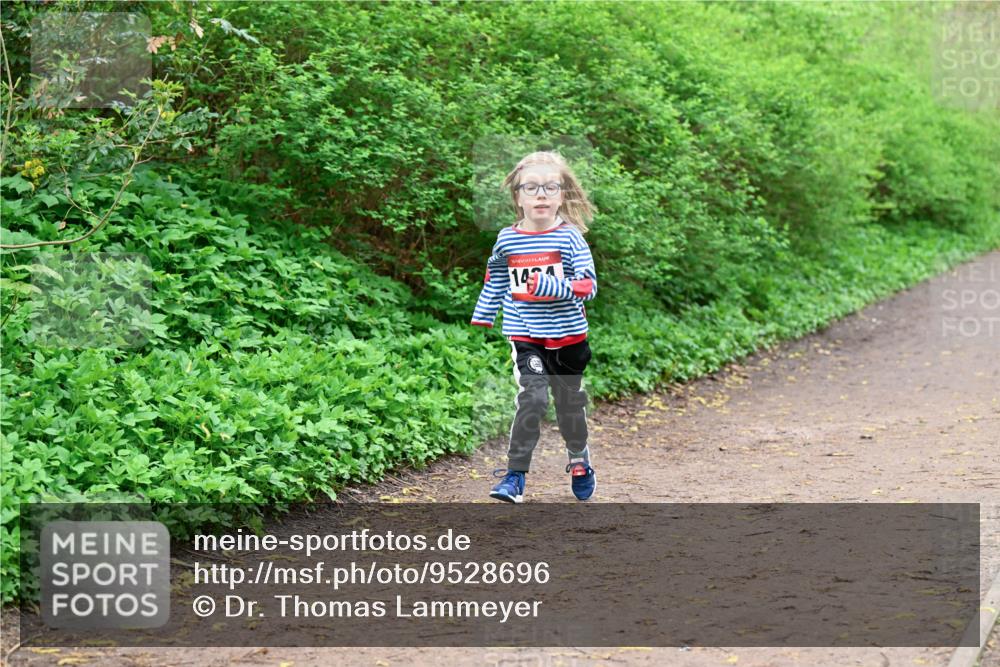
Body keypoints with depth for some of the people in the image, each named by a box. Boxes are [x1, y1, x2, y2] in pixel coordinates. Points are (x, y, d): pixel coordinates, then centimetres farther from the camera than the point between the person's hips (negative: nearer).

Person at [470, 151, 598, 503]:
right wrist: (481, 322, 17)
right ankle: (515, 474, -9)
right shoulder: (507, 240, 0)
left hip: (567, 335, 0)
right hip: (525, 335, 0)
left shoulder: (570, 237, -7)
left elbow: (588, 285, -14)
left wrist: (550, 286, -28)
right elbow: (494, 284, 15)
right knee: (532, 397, -16)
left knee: (570, 401, 14)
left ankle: (579, 461, 39)